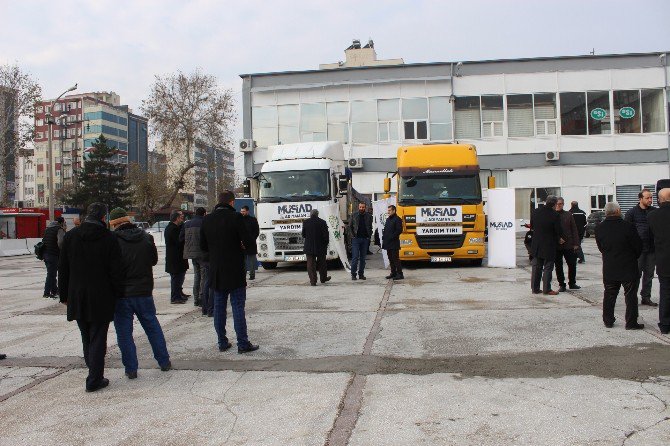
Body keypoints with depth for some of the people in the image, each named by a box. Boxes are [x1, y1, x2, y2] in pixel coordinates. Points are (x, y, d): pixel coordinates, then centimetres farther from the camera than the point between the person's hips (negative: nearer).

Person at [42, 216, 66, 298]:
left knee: (52, 273, 19)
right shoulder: (60, 230, -11)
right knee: (51, 274, -3)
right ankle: (47, 293, -1)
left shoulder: (48, 229, 17)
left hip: (46, 254, 9)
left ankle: (54, 290, 30)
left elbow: (43, 240, 22)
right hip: (54, 255, -9)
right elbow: (60, 242, -24)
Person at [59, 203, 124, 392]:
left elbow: (63, 269, 6)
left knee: (86, 338, 18)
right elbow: (116, 271, -10)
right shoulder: (109, 239, -10)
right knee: (98, 339, 3)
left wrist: (64, 295, 13)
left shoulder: (70, 236, 2)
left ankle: (94, 374, 25)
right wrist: (119, 295, 0)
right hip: (101, 298, -4)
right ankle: (94, 380, 4)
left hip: (77, 298, 4)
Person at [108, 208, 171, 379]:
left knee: (124, 332, 7)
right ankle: (164, 362, 22)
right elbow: (154, 260, 11)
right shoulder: (146, 238, -1)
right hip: (144, 292, 4)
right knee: (153, 327, 16)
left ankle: (131, 369, 11)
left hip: (121, 294, -3)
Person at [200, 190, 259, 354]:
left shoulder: (207, 220, 3)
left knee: (219, 307, 12)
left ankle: (222, 342, 17)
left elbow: (203, 246, 9)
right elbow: (247, 242, -13)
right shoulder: (235, 217, -13)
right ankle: (243, 344, 3)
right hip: (235, 272, -5)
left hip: (216, 271, 5)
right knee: (238, 307, 0)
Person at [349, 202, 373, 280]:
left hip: (365, 239, 2)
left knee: (363, 258, 6)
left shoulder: (369, 216, 7)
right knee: (355, 257, -6)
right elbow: (350, 227, 8)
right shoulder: (354, 216, 4)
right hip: (356, 239, -2)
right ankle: (353, 274, -1)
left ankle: (361, 274, 12)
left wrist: (369, 236, 1)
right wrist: (353, 235, -2)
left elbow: (370, 227, 11)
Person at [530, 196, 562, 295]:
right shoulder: (555, 215, -16)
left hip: (536, 245, 5)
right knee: (547, 268, 3)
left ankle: (535, 288, 16)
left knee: (536, 267, 12)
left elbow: (532, 226, 9)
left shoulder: (535, 212, -1)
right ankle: (546, 289, 6)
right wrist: (557, 239, 9)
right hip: (549, 246, -5)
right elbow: (558, 231, -10)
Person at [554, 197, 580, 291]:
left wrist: (576, 244, 1)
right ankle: (561, 284, 16)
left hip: (568, 245, 2)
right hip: (556, 246, -2)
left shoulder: (568, 215, 5)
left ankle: (572, 283, 24)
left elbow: (574, 230, 6)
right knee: (558, 266, 5)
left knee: (572, 264, 6)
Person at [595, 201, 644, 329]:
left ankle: (608, 321, 19)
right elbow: (638, 246, -7)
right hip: (628, 268, -4)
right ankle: (631, 323, 10)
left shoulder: (599, 228, -4)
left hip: (609, 268, 4)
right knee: (631, 295, 7)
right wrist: (634, 257, 12)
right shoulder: (627, 226, -17)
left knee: (609, 295, 13)